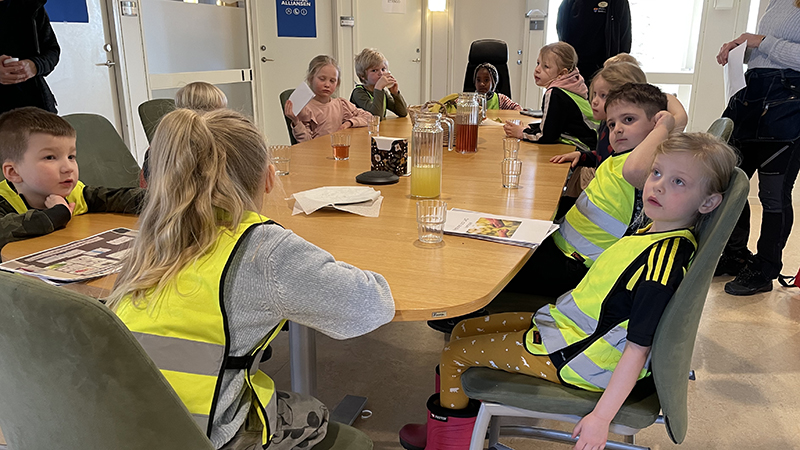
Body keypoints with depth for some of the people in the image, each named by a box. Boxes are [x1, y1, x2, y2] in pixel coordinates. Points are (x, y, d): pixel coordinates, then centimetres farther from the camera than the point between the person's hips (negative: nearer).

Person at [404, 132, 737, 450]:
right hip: (565, 319, 9)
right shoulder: (653, 230, 1)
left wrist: (601, 417, -23)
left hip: (572, 358, -9)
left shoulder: (666, 262, -27)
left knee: (453, 355, -2)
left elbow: (638, 348, -25)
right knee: (463, 330, 14)